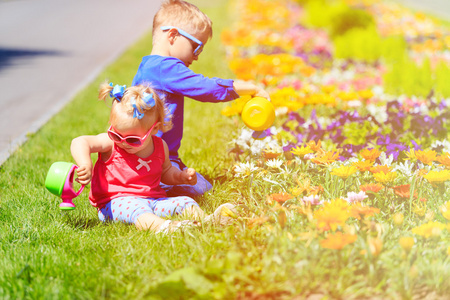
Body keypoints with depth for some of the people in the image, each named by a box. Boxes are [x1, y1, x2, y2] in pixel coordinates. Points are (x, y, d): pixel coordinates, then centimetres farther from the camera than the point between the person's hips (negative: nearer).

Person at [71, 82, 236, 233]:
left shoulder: (160, 147, 7)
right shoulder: (111, 143, -7)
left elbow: (165, 172, 26)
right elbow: (80, 143, -20)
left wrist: (181, 176, 6)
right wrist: (85, 164, -39)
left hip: (153, 199, 5)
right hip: (116, 202, -5)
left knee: (184, 202, -14)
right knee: (135, 208, -38)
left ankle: (204, 220, -39)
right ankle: (163, 227, -64)